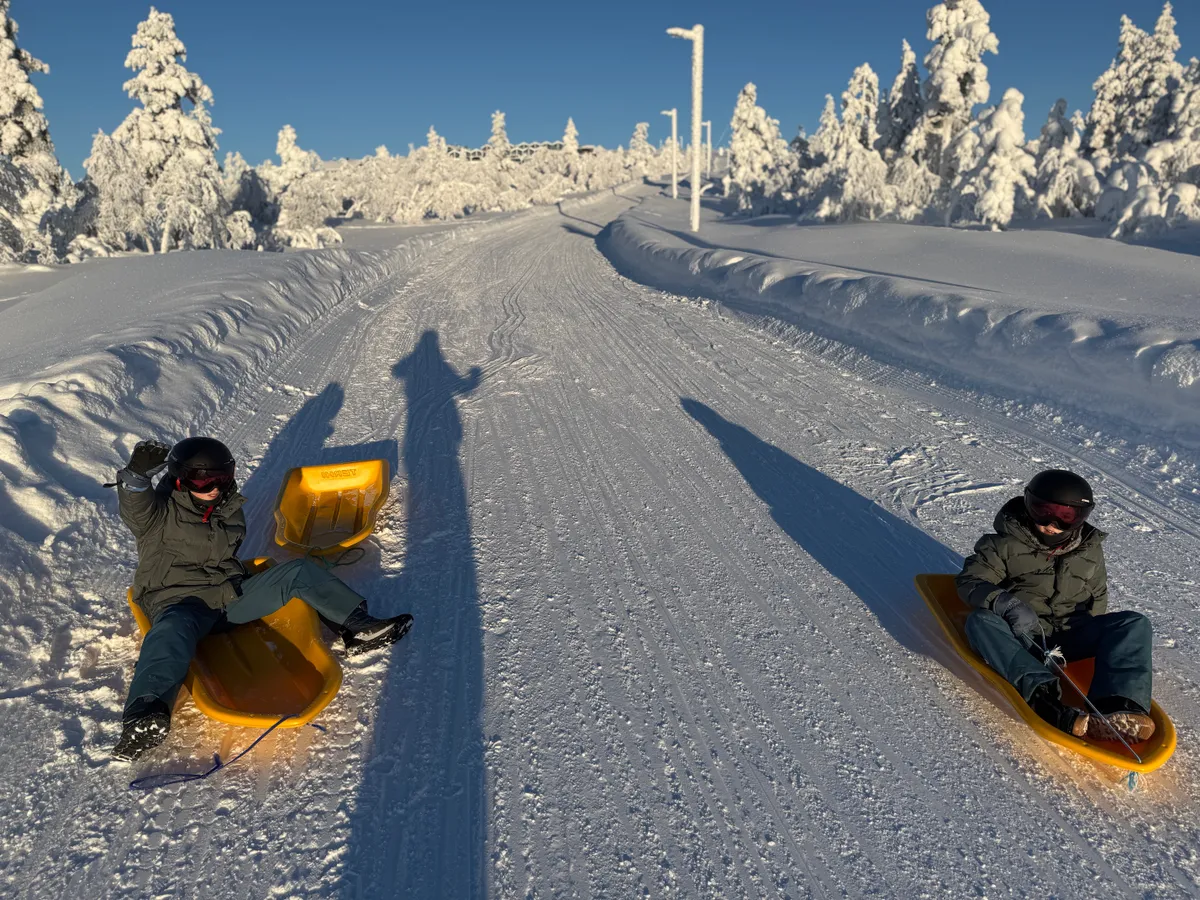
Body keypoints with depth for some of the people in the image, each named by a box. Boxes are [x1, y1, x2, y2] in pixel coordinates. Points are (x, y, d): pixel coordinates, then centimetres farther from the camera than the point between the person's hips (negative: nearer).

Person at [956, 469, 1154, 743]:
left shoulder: (1090, 549, 14)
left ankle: (1120, 707, -42)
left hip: (1071, 637, 4)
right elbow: (970, 582, -9)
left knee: (1134, 623, -19)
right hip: (1022, 639, -3)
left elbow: (1098, 598, 23)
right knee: (980, 621, -34)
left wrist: (1089, 636, 5)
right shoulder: (1004, 545, 0)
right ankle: (1044, 697, -53)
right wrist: (1006, 603, -29)